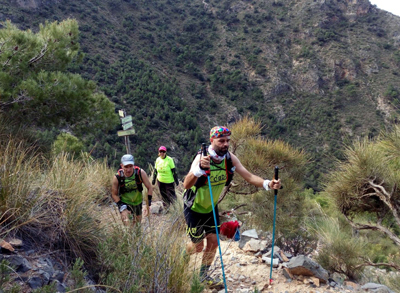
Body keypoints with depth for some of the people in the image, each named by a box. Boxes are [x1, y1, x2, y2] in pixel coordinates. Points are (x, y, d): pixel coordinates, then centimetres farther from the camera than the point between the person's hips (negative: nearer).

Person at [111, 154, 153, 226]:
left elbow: (150, 188, -14)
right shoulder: (117, 178, -26)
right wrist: (122, 208, -20)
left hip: (138, 201, 2)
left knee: (138, 223, 19)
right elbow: (114, 194, -11)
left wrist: (148, 205, -20)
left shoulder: (140, 173, -25)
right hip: (125, 203, -2)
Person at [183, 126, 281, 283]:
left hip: (211, 207, 5)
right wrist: (200, 168, -65)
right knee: (198, 246, 5)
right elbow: (186, 185, -46)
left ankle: (203, 276, 30)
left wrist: (268, 184, -37)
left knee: (213, 242, 7)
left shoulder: (230, 158, -15)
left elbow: (249, 176, -18)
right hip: (194, 208, -5)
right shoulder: (202, 158, -32)